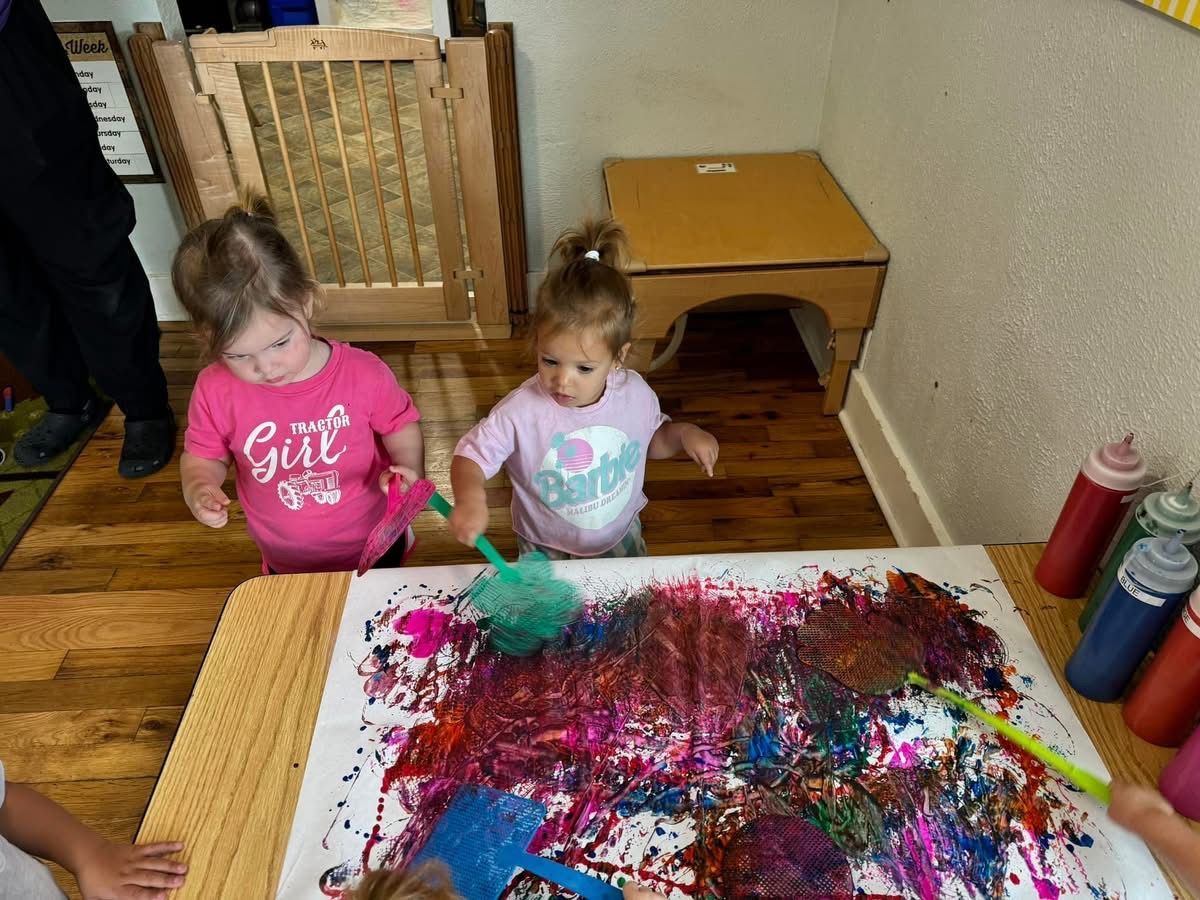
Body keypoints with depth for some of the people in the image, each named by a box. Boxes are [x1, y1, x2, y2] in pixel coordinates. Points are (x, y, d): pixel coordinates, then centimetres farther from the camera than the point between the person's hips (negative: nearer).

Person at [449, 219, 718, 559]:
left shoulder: (635, 393, -18)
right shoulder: (521, 412, -30)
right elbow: (470, 456, -20)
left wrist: (683, 433, -17)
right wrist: (470, 496, -40)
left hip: (621, 541, 3)